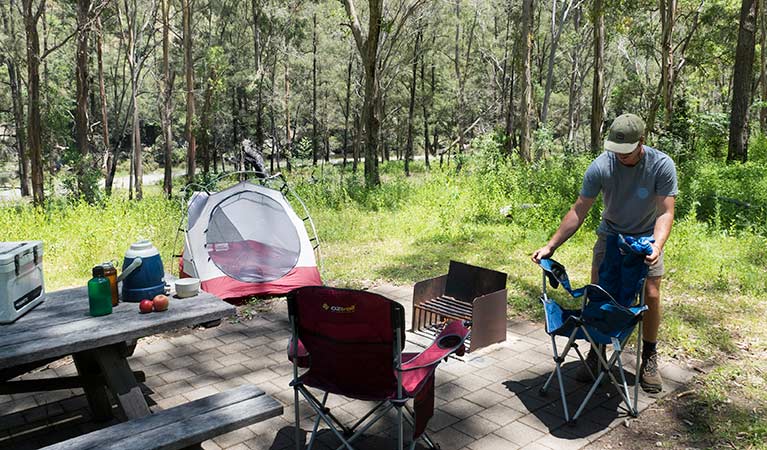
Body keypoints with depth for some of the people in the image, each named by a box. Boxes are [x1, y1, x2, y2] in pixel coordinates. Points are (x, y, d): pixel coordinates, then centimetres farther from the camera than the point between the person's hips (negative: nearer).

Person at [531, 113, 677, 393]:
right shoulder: (601, 166, -22)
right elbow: (579, 210, -17)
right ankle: (596, 354, 13)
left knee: (651, 295, -8)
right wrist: (551, 246, -21)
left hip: (647, 237, -1)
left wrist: (657, 246, -43)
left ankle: (649, 359, 13)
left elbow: (665, 212, -23)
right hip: (610, 235, 1)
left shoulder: (662, 165, -24)